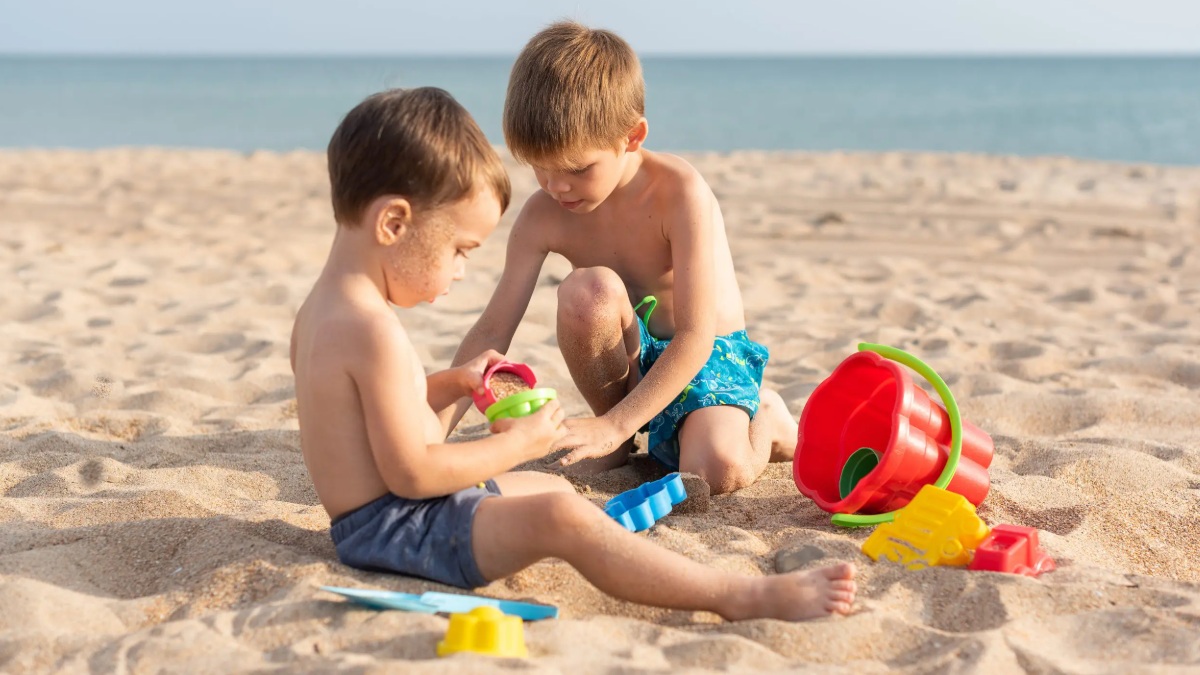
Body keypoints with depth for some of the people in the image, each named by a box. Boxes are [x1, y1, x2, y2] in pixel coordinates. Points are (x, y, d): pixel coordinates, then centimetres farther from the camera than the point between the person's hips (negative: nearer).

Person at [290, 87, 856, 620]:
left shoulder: (321, 309, 10)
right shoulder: (373, 329, -24)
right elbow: (412, 473, -25)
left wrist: (450, 385, 12)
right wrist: (516, 445, -15)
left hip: (373, 522, 12)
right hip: (395, 525, -12)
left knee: (553, 486, 19)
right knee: (558, 516, -26)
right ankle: (744, 598, -27)